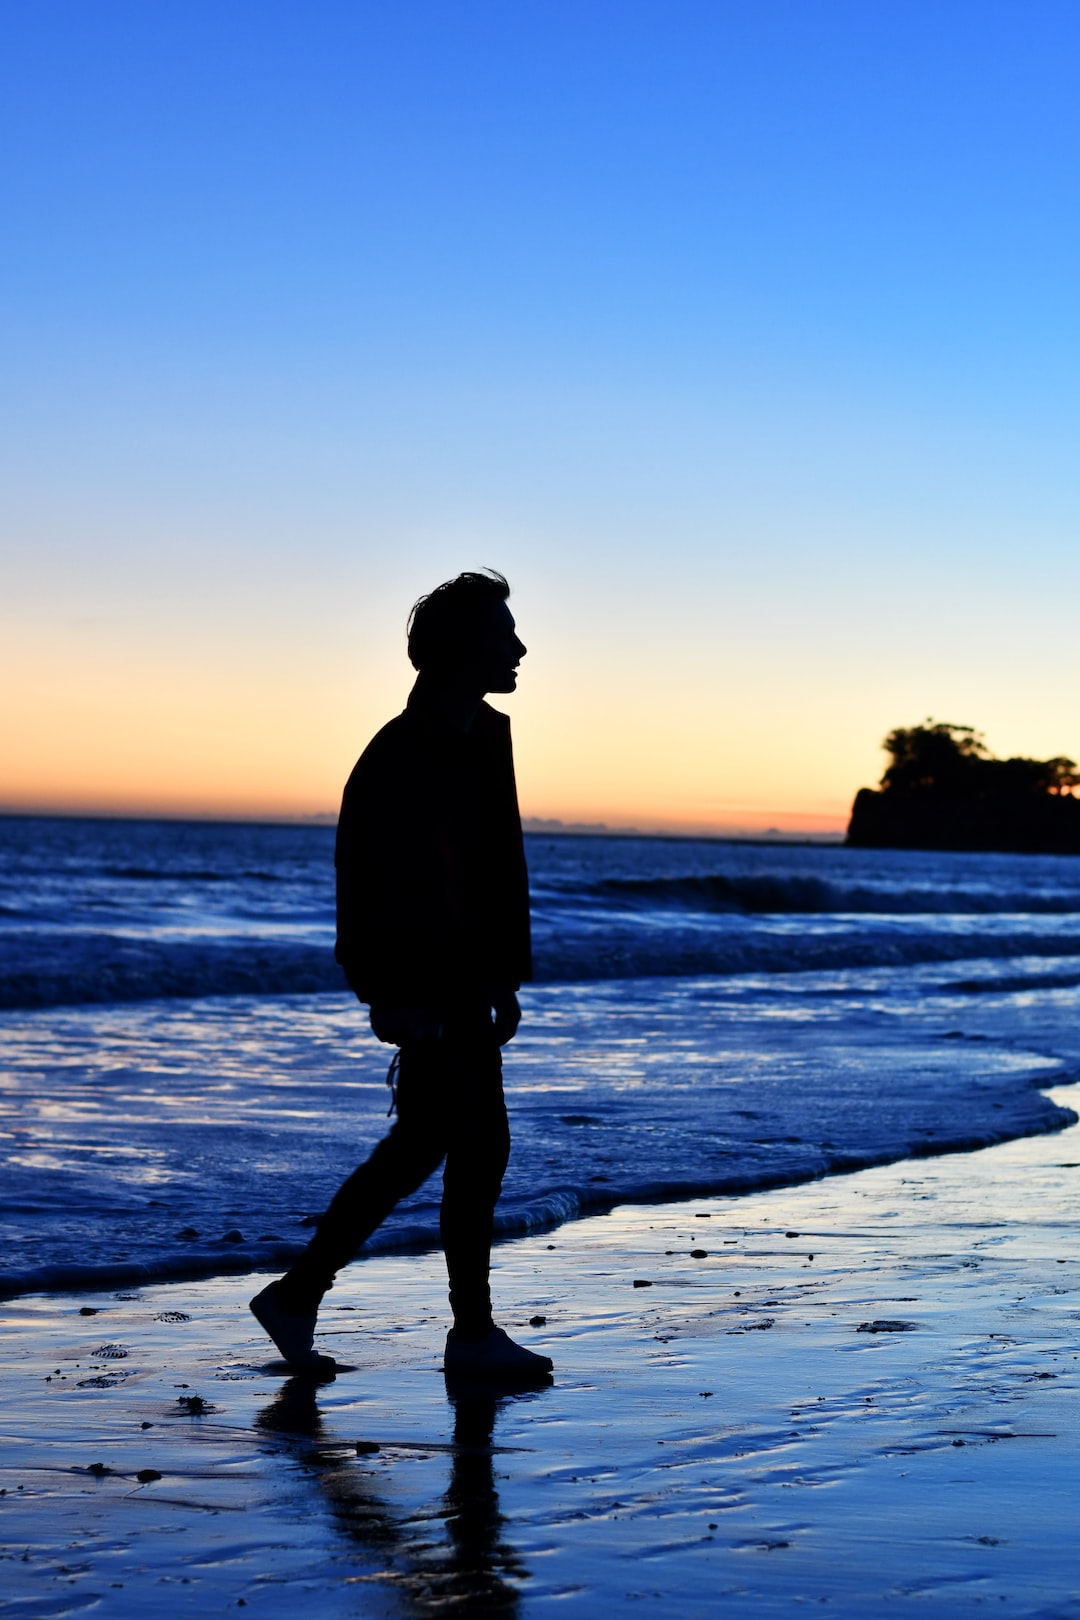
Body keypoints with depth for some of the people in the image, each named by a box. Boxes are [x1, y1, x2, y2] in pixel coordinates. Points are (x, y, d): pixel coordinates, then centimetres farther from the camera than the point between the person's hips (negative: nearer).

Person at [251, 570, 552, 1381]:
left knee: (418, 1147, 14)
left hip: (465, 982, 10)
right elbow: (376, 881, -20)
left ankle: (299, 1294, 22)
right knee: (480, 1144, -4)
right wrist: (395, 993, -23)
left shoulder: (486, 738, 14)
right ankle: (472, 1330, 10)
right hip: (426, 988, -10)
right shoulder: (405, 752, -16)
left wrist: (507, 979, 18)